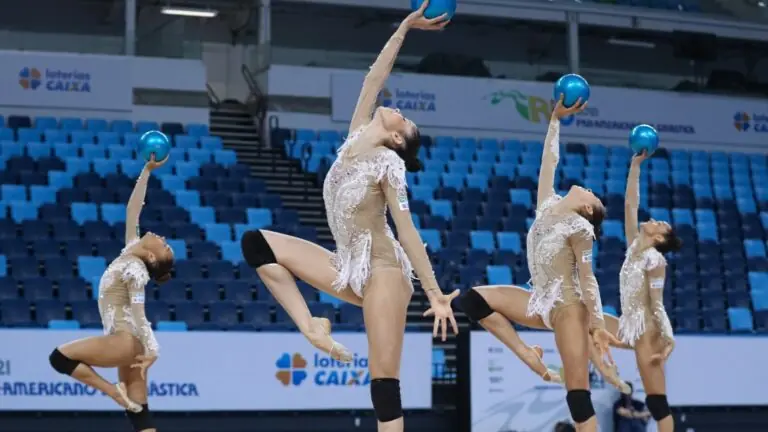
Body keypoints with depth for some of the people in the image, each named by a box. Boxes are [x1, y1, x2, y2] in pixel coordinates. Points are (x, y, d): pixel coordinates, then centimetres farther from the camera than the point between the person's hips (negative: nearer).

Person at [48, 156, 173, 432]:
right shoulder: (131, 251, 11)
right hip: (127, 343, 8)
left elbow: (138, 313, -17)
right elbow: (132, 210, 15)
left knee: (60, 357, -9)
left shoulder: (135, 269, -10)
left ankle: (116, 392, -11)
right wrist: (147, 171, 15)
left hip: (127, 341, -8)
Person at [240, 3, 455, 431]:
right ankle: (312, 328, -8)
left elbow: (407, 231, -11)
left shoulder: (388, 163, -7)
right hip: (349, 269, 7)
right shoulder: (356, 138, 10)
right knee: (256, 242, -1)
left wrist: (435, 293, -15)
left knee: (384, 384, -12)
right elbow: (374, 79, 10)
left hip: (382, 270, -7)